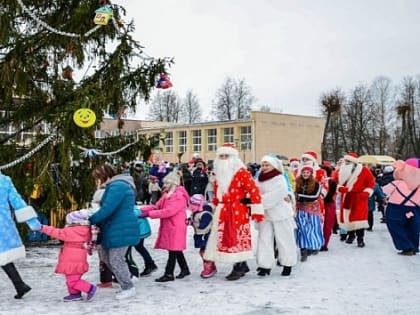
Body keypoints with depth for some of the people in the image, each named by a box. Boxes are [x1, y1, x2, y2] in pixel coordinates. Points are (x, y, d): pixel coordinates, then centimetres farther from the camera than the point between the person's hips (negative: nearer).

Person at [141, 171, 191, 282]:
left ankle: (169, 274, 2)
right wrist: (142, 210, -6)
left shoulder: (179, 196, -17)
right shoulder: (167, 194, 14)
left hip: (176, 227, -9)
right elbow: (157, 206, 9)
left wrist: (149, 214, -22)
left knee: (173, 250, -3)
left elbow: (168, 211, -23)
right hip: (168, 226, 9)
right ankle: (185, 269, 28)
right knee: (176, 250, 16)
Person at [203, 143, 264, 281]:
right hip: (223, 212, 8)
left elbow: (254, 190, -15)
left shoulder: (241, 172, -10)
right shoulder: (220, 174, 15)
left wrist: (257, 210, -18)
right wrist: (212, 207, 21)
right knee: (227, 238, 9)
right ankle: (242, 265, 20)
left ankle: (239, 267, 4)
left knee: (237, 238, -6)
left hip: (238, 211, -8)